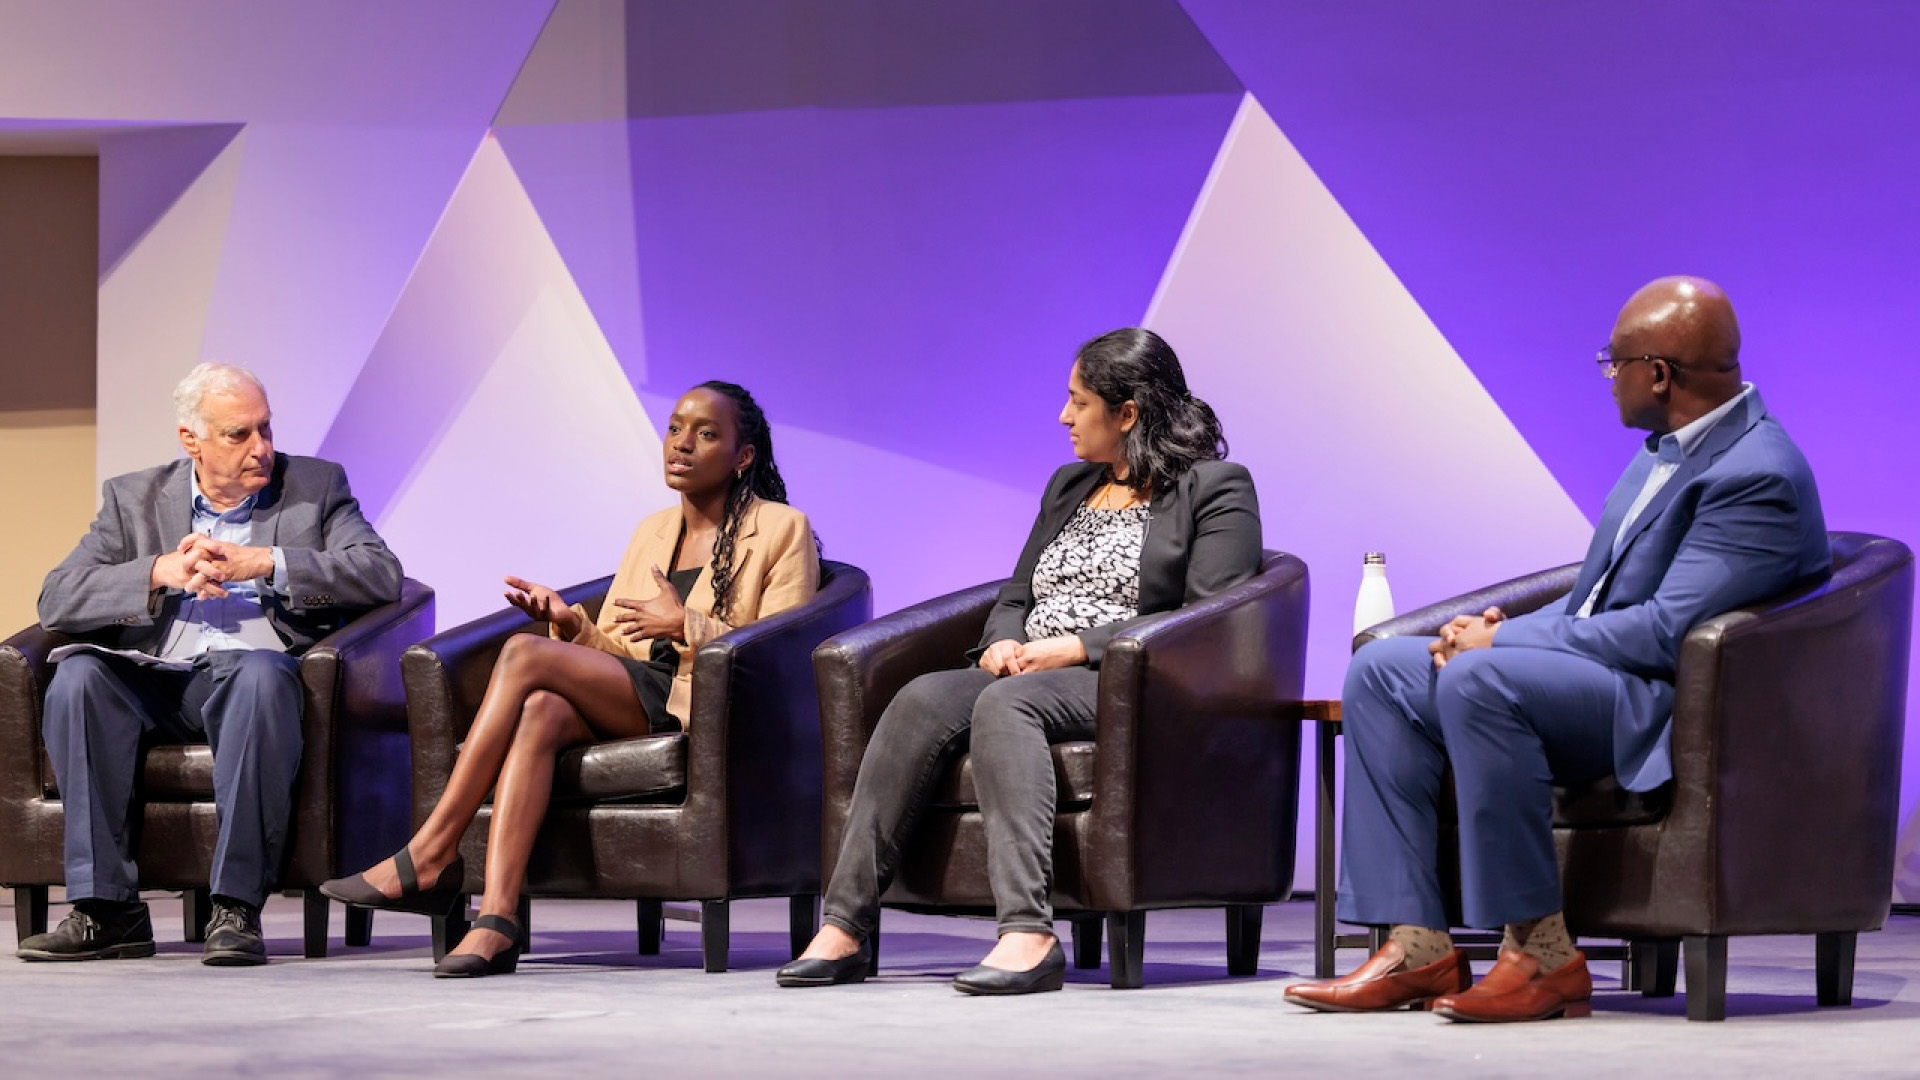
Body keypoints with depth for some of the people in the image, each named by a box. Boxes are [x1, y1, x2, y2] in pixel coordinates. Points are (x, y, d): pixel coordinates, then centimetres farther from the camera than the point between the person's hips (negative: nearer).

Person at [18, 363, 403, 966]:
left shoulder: (316, 487, 12)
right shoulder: (134, 499, 16)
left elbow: (384, 576, -3)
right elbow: (56, 599, 5)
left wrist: (264, 563, -13)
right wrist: (161, 572, -12)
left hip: (247, 673, -2)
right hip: (151, 681, 2)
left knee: (262, 673, -37)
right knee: (78, 676, -28)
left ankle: (237, 909, -34)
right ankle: (108, 908, -25)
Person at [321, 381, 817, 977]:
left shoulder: (783, 530, 6)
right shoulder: (653, 531, 25)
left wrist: (685, 625, -13)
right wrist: (571, 623, 1)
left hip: (706, 707, -6)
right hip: (632, 705, 6)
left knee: (525, 654, -24)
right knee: (539, 711, -32)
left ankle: (432, 853, -24)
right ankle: (496, 920, -43)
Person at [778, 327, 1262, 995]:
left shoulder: (1215, 488, 4)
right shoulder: (1068, 486, 27)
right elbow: (1016, 596, 27)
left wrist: (1077, 646, -15)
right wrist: (1003, 642, 1)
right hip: (1026, 672, 6)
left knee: (1006, 703, -37)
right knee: (923, 699, -25)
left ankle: (1028, 934, -49)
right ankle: (844, 926, -33)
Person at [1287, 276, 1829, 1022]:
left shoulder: (1758, 476, -17)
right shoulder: (1666, 450, 15)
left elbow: (1666, 633, -24)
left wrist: (1501, 643, -17)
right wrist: (1499, 629, 1)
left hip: (1669, 709, -10)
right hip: (1590, 679, 11)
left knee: (1478, 681, -33)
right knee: (1380, 672, 1)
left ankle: (1542, 955, -25)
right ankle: (1420, 948, -8)